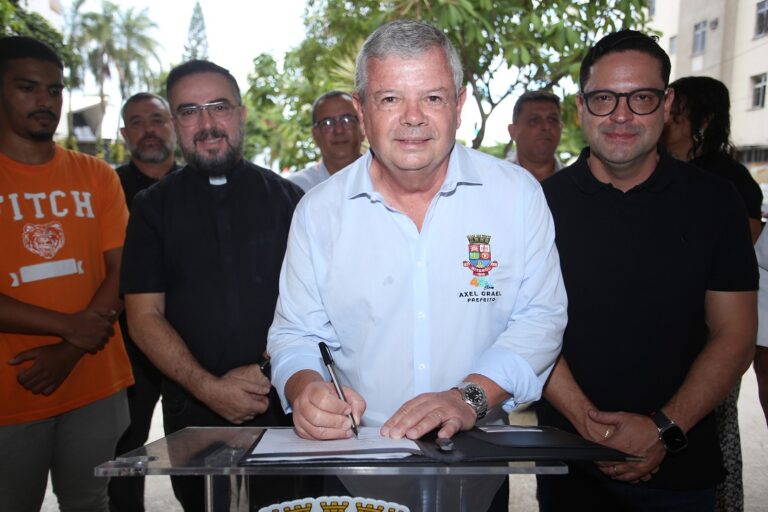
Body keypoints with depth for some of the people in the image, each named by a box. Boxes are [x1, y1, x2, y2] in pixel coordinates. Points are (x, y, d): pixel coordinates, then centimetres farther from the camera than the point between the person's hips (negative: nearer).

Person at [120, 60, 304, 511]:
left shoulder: (286, 198, 2)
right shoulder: (154, 207, 3)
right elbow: (145, 316, -1)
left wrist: (269, 368, -11)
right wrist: (209, 387, -12)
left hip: (284, 405, 0)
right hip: (194, 414, 1)